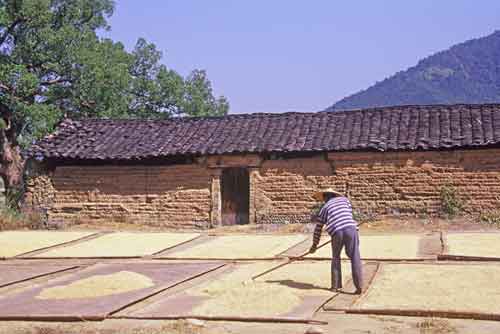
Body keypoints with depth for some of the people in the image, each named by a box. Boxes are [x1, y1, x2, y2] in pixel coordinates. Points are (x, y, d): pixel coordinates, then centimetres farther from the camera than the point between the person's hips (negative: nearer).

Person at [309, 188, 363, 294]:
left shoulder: (324, 208, 24)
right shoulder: (344, 199, 27)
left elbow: (318, 229, 29)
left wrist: (314, 245, 40)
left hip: (336, 232, 0)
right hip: (350, 229, 0)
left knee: (336, 258, 21)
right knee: (355, 258, 4)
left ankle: (335, 285, 22)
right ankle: (359, 286, -4)